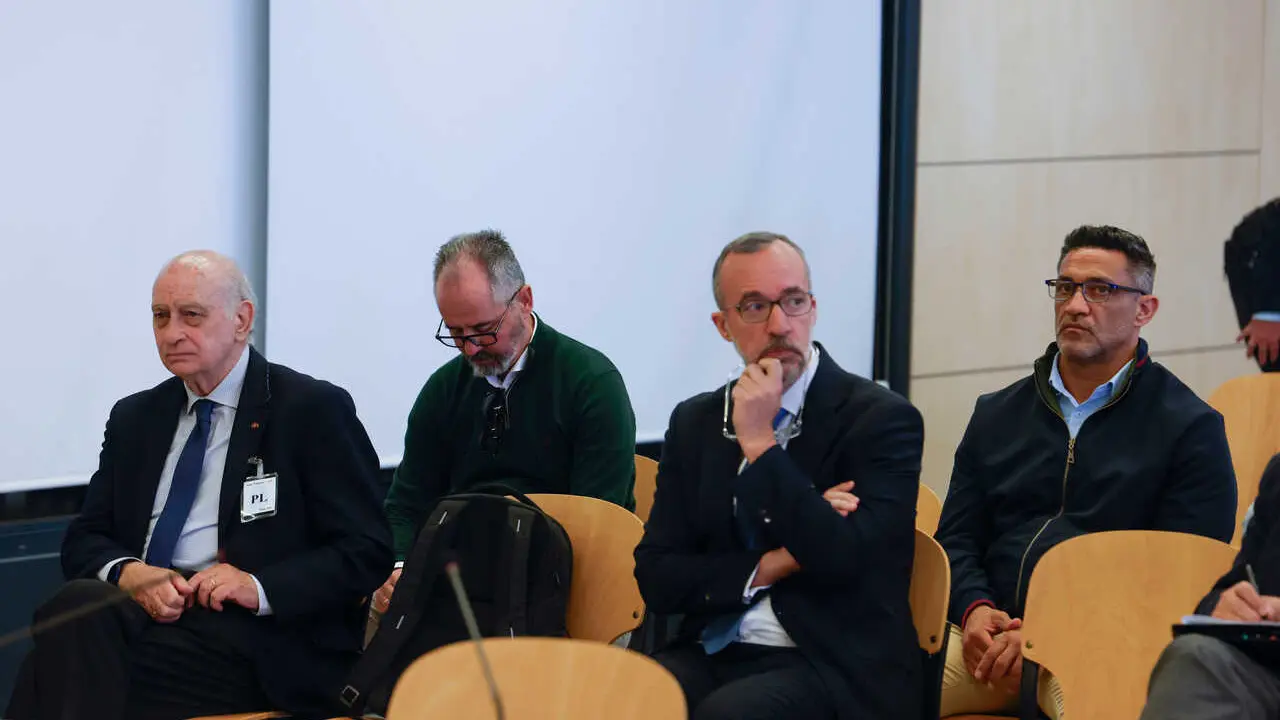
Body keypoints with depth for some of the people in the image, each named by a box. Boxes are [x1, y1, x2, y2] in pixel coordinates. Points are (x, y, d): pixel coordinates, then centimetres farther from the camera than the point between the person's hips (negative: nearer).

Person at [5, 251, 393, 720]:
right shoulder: (134, 418, 22)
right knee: (77, 607, -32)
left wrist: (261, 588, -15)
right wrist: (126, 572, -6)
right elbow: (84, 541, 18)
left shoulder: (315, 411, 4)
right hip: (139, 612, 5)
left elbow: (367, 553, -1)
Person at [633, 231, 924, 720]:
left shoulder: (882, 418, -2)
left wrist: (759, 444, -13)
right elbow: (656, 578, 8)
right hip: (713, 656, 4)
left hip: (833, 666, -4)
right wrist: (768, 568, -7)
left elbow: (845, 561, -15)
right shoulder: (694, 423, 13)